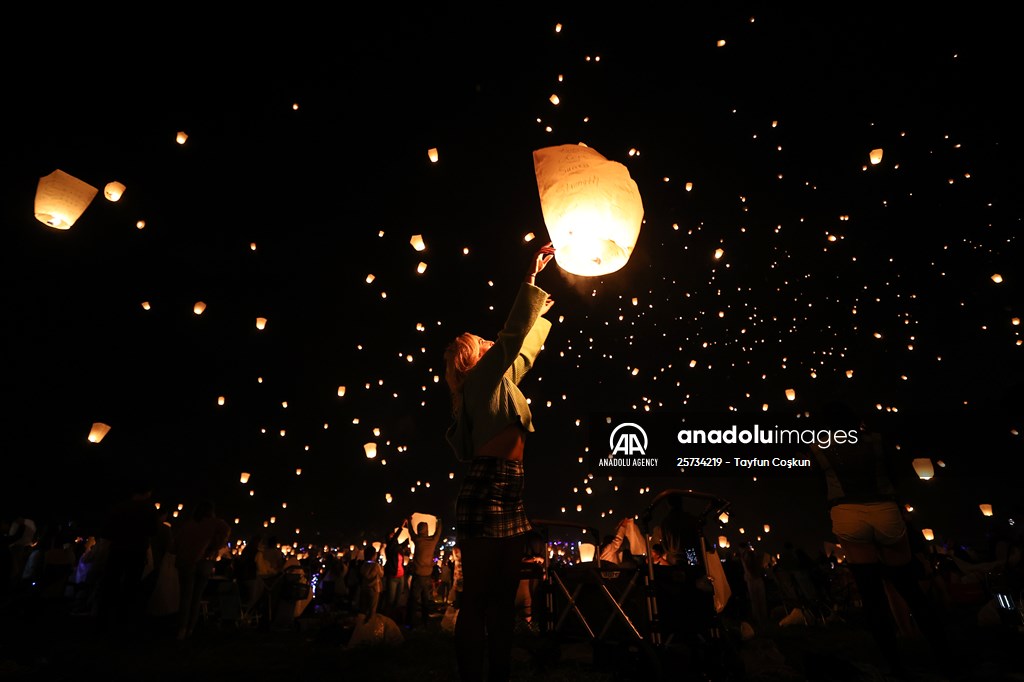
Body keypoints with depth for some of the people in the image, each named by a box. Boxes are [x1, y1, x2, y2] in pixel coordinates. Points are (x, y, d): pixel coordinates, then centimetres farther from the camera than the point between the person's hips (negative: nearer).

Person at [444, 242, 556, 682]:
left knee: (503, 595, 12)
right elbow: (512, 336, -10)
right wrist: (532, 280, -4)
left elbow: (522, 351, 34)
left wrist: (541, 314, 40)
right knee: (478, 596, -3)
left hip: (508, 493, 9)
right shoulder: (483, 378, -2)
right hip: (488, 489, -9)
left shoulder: (496, 382, 22)